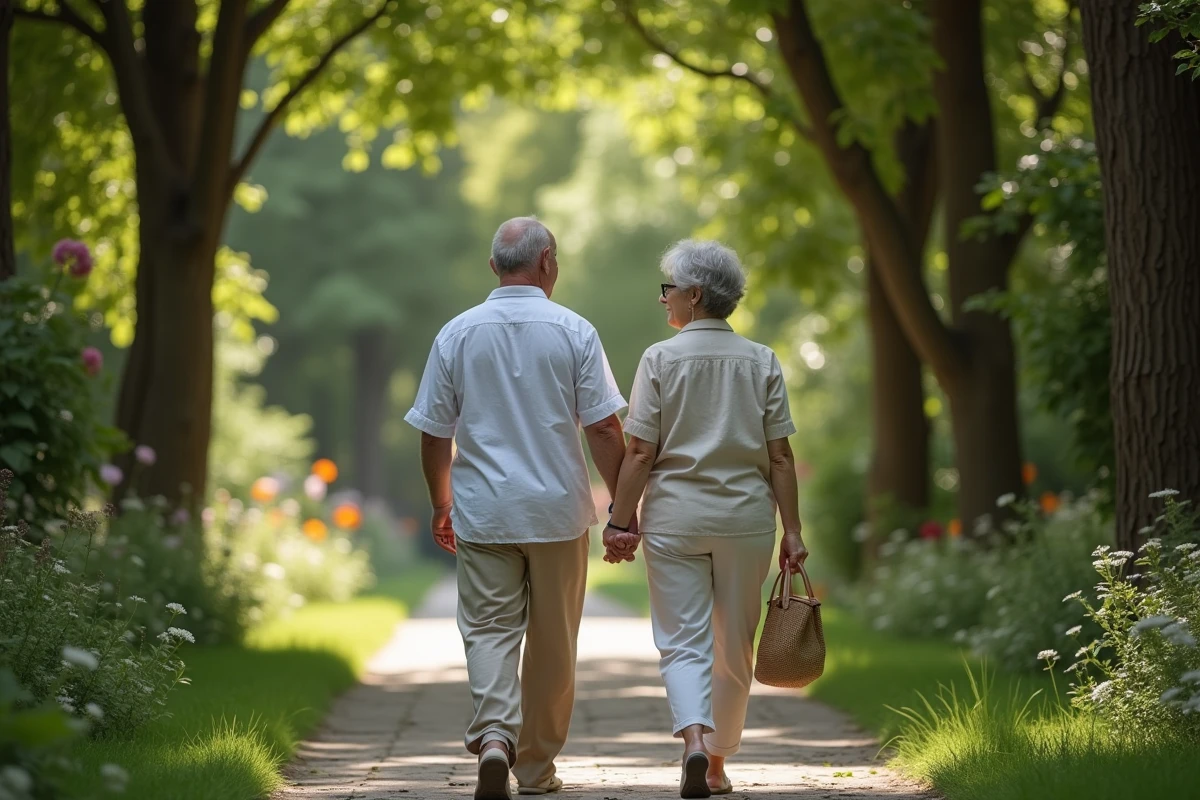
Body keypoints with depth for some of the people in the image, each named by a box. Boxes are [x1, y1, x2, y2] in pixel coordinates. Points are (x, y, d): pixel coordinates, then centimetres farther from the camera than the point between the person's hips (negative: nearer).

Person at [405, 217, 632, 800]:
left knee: (489, 630, 2)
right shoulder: (574, 332, -3)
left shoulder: (458, 333, 1)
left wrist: (441, 504, 17)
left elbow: (433, 433, 4)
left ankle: (494, 735, -22)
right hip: (557, 510, -1)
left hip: (482, 511, 1)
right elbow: (603, 428, -6)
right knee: (552, 641, 10)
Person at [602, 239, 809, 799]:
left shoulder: (660, 359, -5)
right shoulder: (761, 362, 3)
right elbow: (780, 455, 1)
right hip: (746, 519, 2)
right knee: (734, 646, 13)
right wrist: (792, 532, 4)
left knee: (683, 641, 0)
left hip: (675, 517, -2)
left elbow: (640, 453, -8)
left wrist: (620, 522, -2)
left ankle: (695, 737, -24)